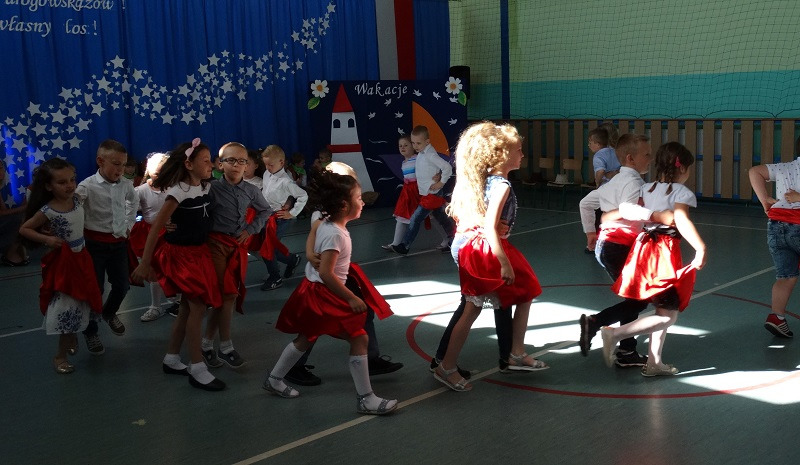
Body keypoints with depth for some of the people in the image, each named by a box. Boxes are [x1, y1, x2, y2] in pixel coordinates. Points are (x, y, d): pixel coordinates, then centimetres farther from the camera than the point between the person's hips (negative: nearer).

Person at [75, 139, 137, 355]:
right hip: (96, 243, -5)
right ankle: (91, 333, 20)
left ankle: (109, 313, 44)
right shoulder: (88, 185, -16)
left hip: (119, 242, 5)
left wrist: (129, 225, 16)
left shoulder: (126, 185, 1)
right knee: (95, 288, 2)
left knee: (122, 285, 12)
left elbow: (133, 202, 22)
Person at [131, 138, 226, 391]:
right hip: (180, 253, -8)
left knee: (188, 306, 13)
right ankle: (197, 369, 1)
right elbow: (156, 227, -21)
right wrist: (144, 264, -21)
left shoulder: (206, 187, 2)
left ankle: (171, 359, 27)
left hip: (199, 251, 8)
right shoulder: (178, 191, -20)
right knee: (198, 306, -8)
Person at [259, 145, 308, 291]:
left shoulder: (285, 181, -21)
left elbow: (303, 196, -19)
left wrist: (292, 213, -14)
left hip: (279, 218, -8)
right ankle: (292, 259, 34)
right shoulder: (267, 174, 2)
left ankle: (275, 278, 13)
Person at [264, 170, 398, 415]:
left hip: (316, 293, 10)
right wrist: (352, 298, -24)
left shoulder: (326, 225, 4)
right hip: (323, 294, -10)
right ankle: (366, 399, -3)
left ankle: (274, 379, 39)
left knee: (306, 339, 24)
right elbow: (326, 273, -29)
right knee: (359, 338, -8)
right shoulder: (335, 234, -24)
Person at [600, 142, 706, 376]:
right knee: (668, 315, -4)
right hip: (665, 253, -8)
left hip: (645, 248, 8)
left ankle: (654, 363, 20)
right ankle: (615, 333, -15)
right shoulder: (681, 192, -9)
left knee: (662, 309, 18)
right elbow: (682, 221, -25)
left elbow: (627, 212, 4)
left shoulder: (647, 188, 11)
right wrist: (701, 249, -31)